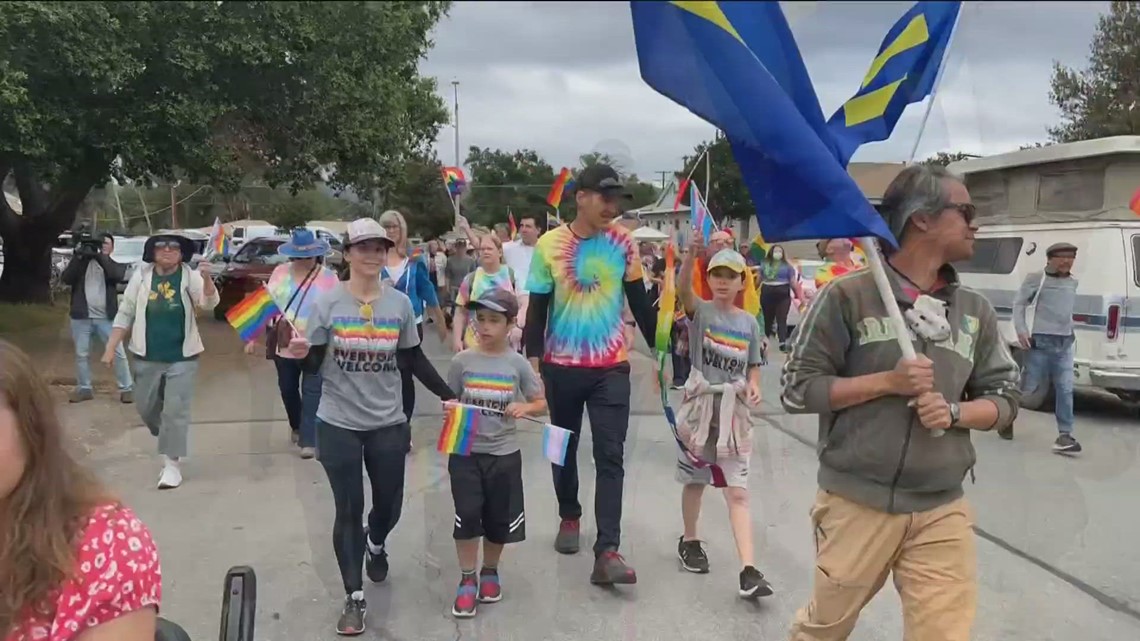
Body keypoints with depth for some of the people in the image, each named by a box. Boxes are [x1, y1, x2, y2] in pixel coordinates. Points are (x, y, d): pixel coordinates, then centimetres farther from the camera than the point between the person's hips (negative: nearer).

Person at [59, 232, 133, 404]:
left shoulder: (113, 265, 7)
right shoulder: (82, 261, 9)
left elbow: (118, 275, -17)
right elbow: (66, 279, -5)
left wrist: (99, 255, -22)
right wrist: (77, 256, -15)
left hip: (106, 317, -1)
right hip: (82, 316, 2)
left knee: (118, 353, -1)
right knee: (81, 354, 9)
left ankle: (127, 388, 5)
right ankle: (84, 388, 20)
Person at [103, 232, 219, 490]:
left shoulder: (190, 277, -6)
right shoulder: (141, 276, 0)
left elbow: (209, 304, -21)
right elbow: (125, 313, 5)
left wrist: (207, 278, -39)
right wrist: (111, 347, 1)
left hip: (182, 357, -3)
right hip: (147, 357, 3)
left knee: (175, 411, -3)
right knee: (147, 409, 14)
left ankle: (172, 464, 6)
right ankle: (171, 444, 39)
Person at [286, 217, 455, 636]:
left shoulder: (400, 303, -1)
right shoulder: (328, 302, -7)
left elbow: (414, 360, 7)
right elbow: (313, 364, -6)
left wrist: (447, 395, 1)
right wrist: (302, 354, -29)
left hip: (388, 423, 2)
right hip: (339, 424, -2)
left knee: (389, 505, 15)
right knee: (348, 511, 4)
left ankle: (375, 544, 51)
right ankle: (354, 598, 17)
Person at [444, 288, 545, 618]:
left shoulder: (517, 363, -3)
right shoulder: (462, 361, -3)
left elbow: (541, 404, 4)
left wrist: (524, 407, -17)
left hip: (504, 453, 1)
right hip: (465, 452, -1)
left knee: (499, 518, 11)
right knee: (467, 514, -5)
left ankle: (490, 572, 34)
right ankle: (467, 580, 12)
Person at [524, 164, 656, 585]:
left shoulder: (623, 242, -1)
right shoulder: (549, 245, -6)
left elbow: (639, 302, 7)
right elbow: (537, 309, -3)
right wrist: (532, 360, -8)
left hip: (611, 367, 0)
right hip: (562, 367, 0)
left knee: (610, 456, -6)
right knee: (564, 447, 16)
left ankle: (607, 551, -7)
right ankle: (569, 517, 39)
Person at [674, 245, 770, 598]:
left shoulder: (749, 323, 4)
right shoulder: (701, 311, -5)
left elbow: (753, 366, 12)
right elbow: (682, 290, -28)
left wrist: (754, 386, -10)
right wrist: (693, 253, -44)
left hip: (734, 409, 2)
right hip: (701, 404, -1)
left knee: (738, 491, -4)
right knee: (695, 481, 14)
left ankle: (749, 571, -8)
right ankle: (689, 541, 37)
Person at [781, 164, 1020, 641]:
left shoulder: (975, 310, 7)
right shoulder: (849, 295, -7)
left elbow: (1005, 398, 11)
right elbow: (797, 388, -7)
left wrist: (954, 412, -10)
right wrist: (888, 382, -17)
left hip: (943, 512, 3)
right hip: (856, 504, -3)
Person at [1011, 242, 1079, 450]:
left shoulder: (1073, 282, 13)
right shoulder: (1036, 279, -5)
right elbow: (1019, 304, -5)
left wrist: (1070, 330, 17)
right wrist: (1021, 331, -13)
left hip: (1065, 343, 5)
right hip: (1041, 341, -5)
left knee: (1065, 389, -2)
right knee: (1028, 385, 3)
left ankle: (1065, 435, -2)